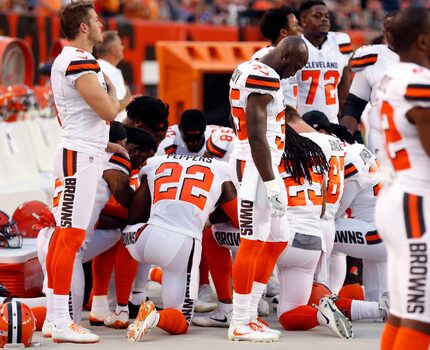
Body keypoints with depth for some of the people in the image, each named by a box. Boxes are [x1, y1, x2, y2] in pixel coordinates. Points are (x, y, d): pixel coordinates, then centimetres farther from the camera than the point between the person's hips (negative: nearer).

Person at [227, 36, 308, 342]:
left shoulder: (250, 70, 15)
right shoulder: (264, 78, -17)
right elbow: (256, 136, -22)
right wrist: (272, 185, -22)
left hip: (260, 165, 11)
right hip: (255, 166, -11)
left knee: (277, 241, 15)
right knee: (253, 243, -6)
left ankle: (249, 315, 18)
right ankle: (240, 325, -1)